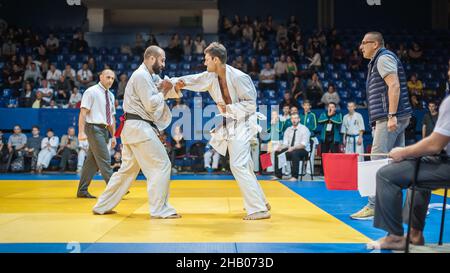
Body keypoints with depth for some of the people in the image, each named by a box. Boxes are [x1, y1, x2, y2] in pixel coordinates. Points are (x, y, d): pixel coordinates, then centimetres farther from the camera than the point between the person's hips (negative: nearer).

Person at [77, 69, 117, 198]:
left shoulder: (110, 95, 15)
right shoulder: (91, 92, -7)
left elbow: (112, 117, 19)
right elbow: (83, 112, -13)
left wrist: (113, 135, 16)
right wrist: (81, 132, -20)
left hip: (104, 130, 8)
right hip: (94, 128, -8)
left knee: (92, 161, 10)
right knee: (104, 160, -9)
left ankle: (82, 190, 17)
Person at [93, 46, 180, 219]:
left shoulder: (145, 76, 21)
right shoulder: (142, 76, -12)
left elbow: (150, 100, 18)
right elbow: (151, 105, -19)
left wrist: (162, 88, 3)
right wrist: (163, 91, -4)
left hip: (133, 127, 11)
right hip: (139, 127, -11)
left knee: (129, 168, 16)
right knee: (161, 165, -8)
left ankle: (103, 206, 22)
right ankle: (160, 210, -4)